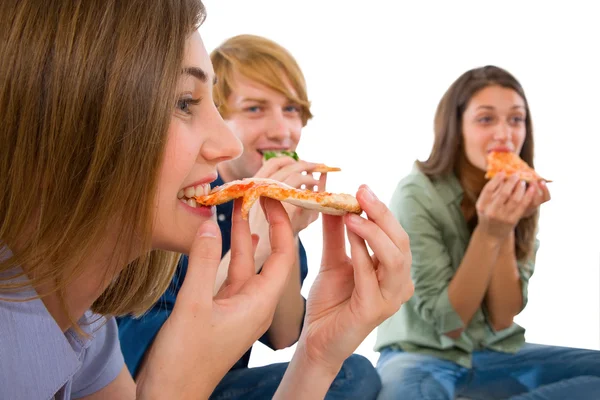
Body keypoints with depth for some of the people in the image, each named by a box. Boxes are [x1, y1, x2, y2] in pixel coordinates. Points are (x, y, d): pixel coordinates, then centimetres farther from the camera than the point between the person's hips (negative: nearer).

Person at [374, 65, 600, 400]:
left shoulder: (520, 197, -2)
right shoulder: (417, 195, -18)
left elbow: (502, 319, -8)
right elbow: (448, 322, -16)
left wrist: (507, 229, -20)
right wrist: (488, 233, -26)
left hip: (495, 354, 6)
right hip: (422, 354, -6)